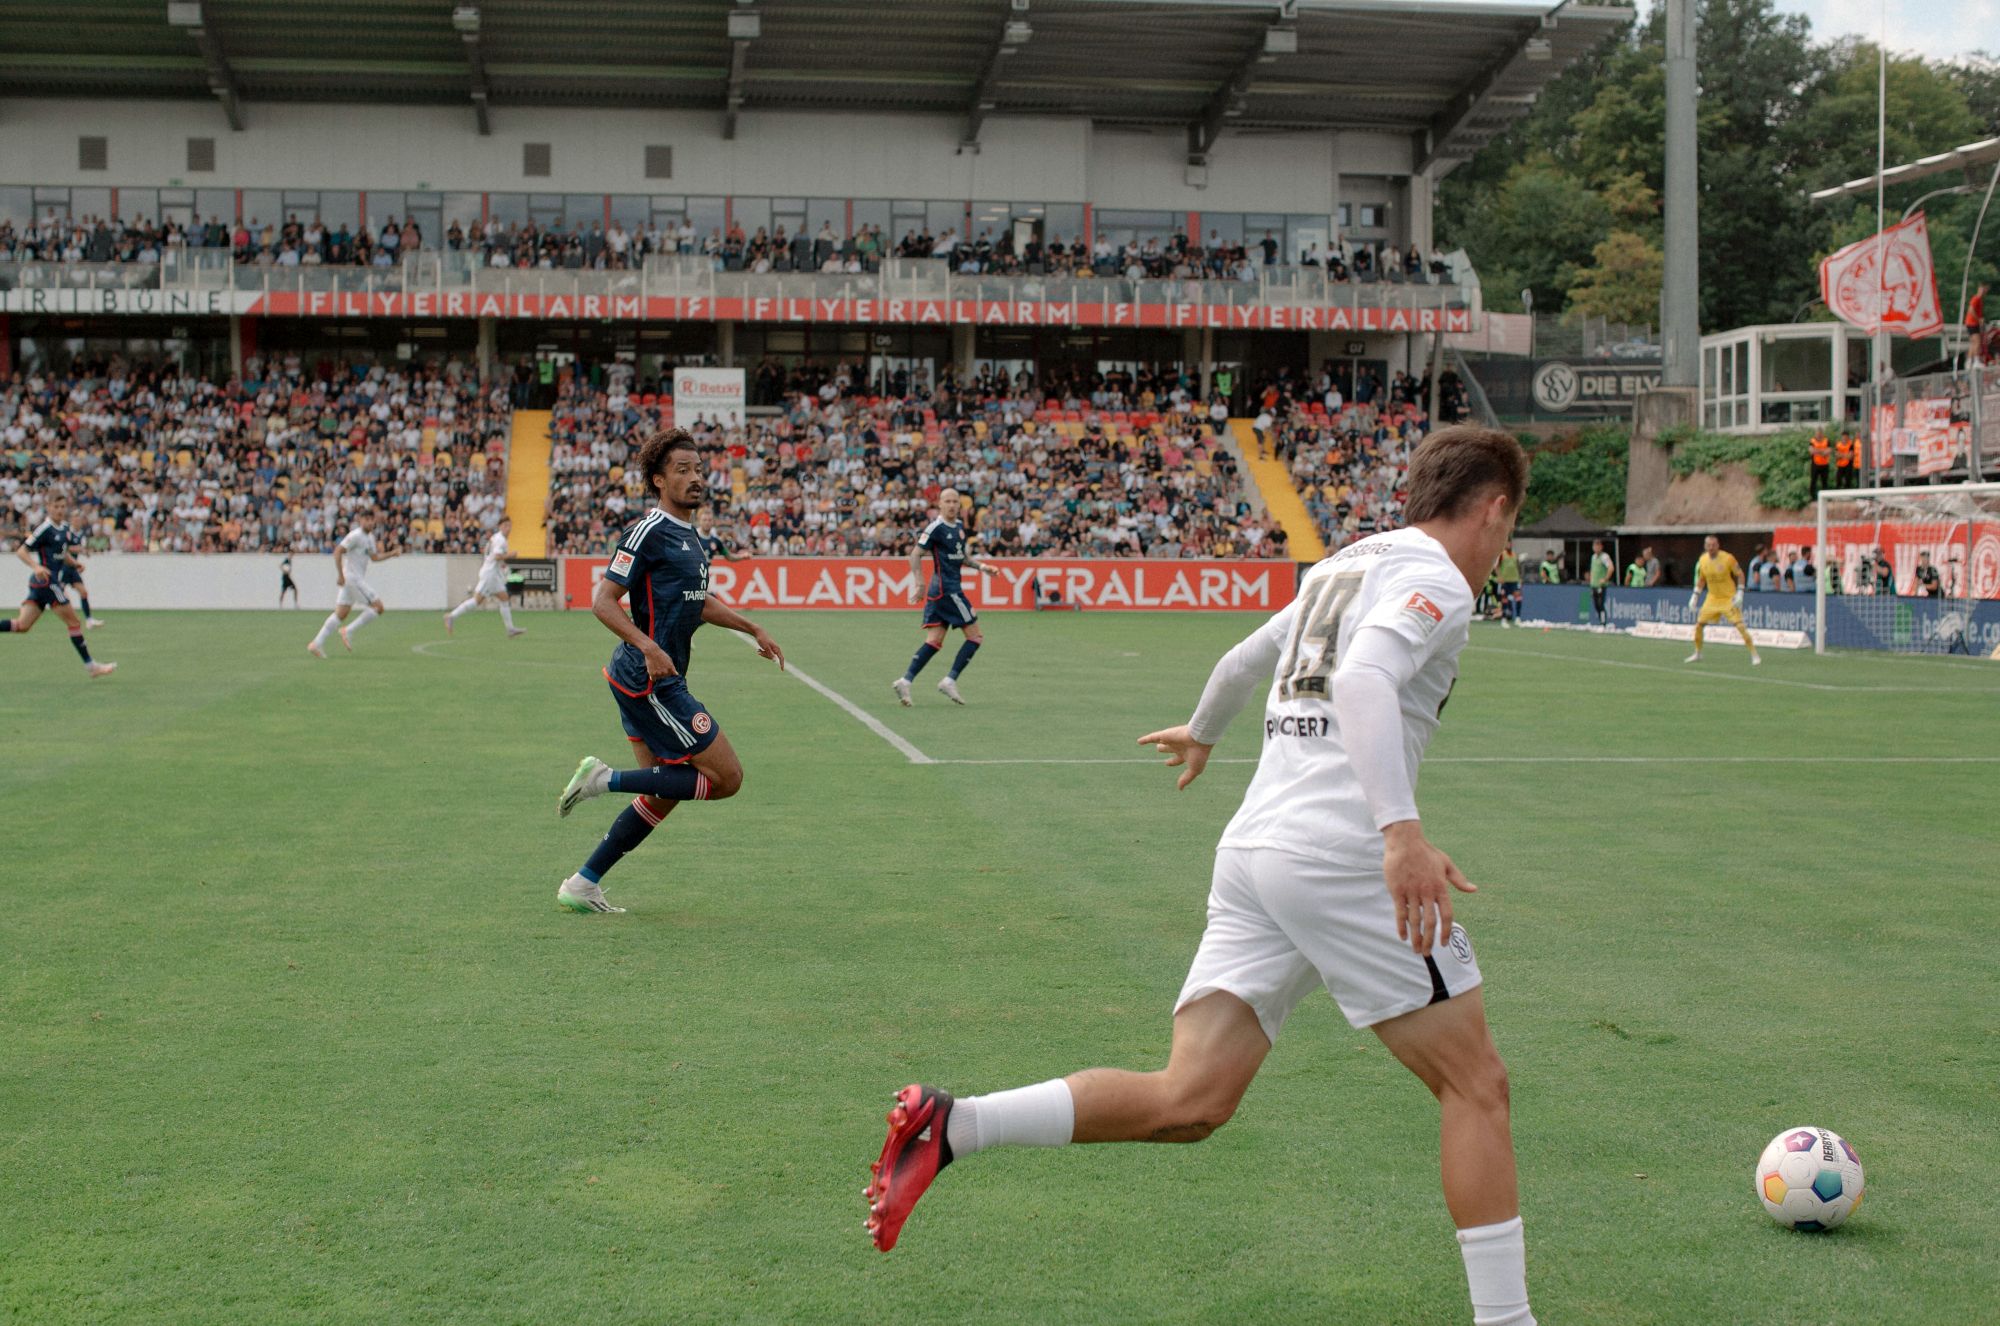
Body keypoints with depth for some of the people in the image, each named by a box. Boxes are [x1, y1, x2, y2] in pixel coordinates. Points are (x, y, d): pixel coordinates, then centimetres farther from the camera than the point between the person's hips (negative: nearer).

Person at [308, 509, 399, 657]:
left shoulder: (370, 537, 15)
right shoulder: (355, 536, -13)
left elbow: (374, 557, 27)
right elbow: (337, 552, -18)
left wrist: (391, 554, 13)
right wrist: (340, 575, -22)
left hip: (357, 579, 9)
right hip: (351, 577, -9)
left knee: (340, 614, 8)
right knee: (378, 607, -10)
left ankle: (317, 644, 7)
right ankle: (348, 631, -6)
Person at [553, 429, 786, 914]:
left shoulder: (689, 535, 15)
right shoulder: (649, 531, -14)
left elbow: (698, 600, 31)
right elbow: (603, 600, -17)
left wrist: (753, 628, 26)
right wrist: (648, 646, -29)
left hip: (659, 681, 10)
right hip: (647, 680, -10)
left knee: (662, 797, 13)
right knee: (727, 777, -7)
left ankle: (582, 885, 18)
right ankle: (608, 779, -4)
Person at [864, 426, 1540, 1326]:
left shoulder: (1342, 566, 23)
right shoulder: (1435, 579, -3)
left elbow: (1244, 658, 38)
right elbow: (1364, 681, -23)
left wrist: (1202, 732, 58)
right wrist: (1402, 830, -33)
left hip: (1251, 848, 8)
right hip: (1342, 858, -8)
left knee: (1189, 1101, 0)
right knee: (1476, 1087, 4)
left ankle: (950, 1125, -11)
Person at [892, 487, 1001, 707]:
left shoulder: (959, 527, 14)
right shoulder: (936, 527, -11)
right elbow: (915, 554, -12)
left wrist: (981, 566, 14)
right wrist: (917, 582, -20)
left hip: (952, 588, 8)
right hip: (946, 589, -8)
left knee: (934, 641, 4)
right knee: (975, 637, -4)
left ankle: (905, 681, -1)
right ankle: (950, 681, -3)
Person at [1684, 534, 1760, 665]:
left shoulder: (1728, 558, -16)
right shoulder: (1702, 560, -2)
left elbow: (1740, 575, -5)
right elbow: (1701, 580, 13)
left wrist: (1740, 593, -14)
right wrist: (1694, 596, 7)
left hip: (1729, 598, -5)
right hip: (1712, 598, 5)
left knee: (1740, 625, -16)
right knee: (1699, 624, 2)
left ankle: (1755, 655, -9)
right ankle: (1697, 654, 21)